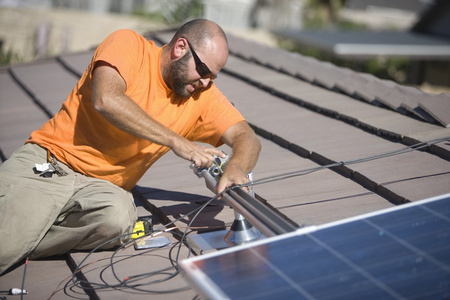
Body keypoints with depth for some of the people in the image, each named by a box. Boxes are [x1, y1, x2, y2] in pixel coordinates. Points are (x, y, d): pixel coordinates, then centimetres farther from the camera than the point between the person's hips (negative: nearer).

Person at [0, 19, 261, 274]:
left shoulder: (204, 96, 8)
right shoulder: (128, 44, -5)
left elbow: (247, 137, 3)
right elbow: (106, 100, -22)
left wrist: (236, 168, -21)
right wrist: (176, 141, -21)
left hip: (100, 186, 5)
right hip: (44, 165, -4)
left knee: (120, 215, -33)